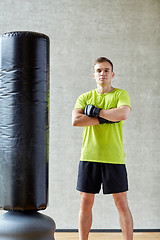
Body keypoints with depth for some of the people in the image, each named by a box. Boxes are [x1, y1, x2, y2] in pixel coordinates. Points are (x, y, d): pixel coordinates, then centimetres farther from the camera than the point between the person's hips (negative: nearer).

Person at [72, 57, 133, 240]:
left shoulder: (120, 94, 4)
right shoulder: (85, 97, 11)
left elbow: (123, 114, -17)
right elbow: (75, 120, -7)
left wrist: (96, 111, -11)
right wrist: (104, 119, -11)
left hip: (114, 158, -2)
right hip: (89, 156, 2)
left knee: (122, 204, 2)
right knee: (85, 203, 7)